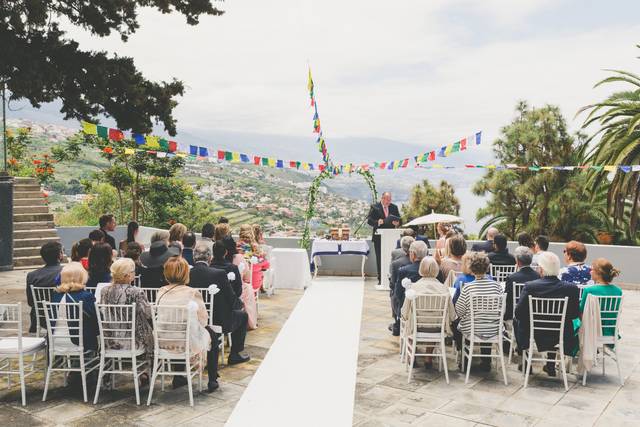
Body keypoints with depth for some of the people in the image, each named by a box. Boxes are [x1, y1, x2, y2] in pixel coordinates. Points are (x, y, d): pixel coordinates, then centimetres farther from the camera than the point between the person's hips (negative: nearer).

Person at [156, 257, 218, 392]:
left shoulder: (161, 292, -4)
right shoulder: (192, 293, -17)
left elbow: (160, 317, 10)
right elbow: (204, 321, -10)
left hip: (164, 342, 4)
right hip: (188, 343, -4)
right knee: (213, 336, 25)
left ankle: (178, 378, 42)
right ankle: (212, 381, 29)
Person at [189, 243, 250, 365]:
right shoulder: (219, 273, -20)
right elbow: (233, 301, -12)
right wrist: (241, 303, 12)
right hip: (219, 323, -5)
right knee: (243, 315, 22)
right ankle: (234, 355, 24)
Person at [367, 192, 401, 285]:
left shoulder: (394, 207, 9)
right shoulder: (375, 207, -1)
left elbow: (399, 220, 10)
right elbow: (369, 220, -6)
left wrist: (397, 223, -14)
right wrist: (377, 222, -25)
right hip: (379, 237, -2)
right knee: (379, 258, 4)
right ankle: (380, 279, 10)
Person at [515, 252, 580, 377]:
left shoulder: (529, 286, -19)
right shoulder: (571, 288, -14)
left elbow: (519, 313, -13)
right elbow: (575, 314, -2)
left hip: (534, 335, -2)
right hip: (560, 337, 2)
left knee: (516, 320, 28)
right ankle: (551, 366, 39)